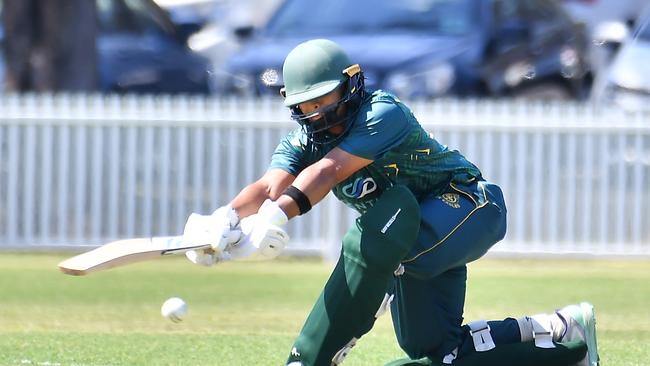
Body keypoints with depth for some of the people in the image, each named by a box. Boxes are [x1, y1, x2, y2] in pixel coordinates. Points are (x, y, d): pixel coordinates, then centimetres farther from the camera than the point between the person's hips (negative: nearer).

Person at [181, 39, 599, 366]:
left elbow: (328, 170, -40)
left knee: (376, 237, -36)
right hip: (414, 240, 9)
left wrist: (278, 215, -54)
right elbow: (270, 185, -23)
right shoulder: (304, 141, -4)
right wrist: (227, 219, -45)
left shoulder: (384, 114, -26)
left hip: (469, 205, -9)